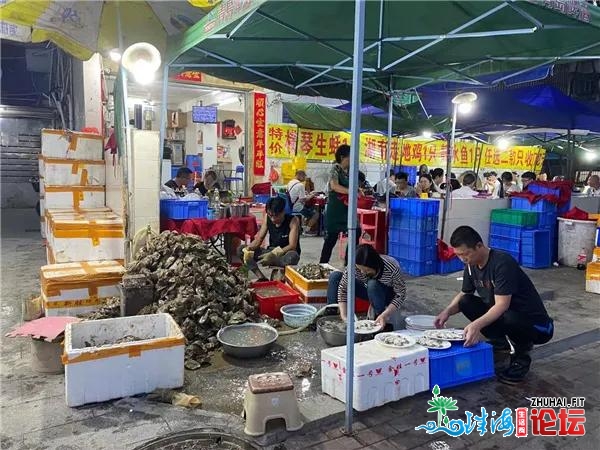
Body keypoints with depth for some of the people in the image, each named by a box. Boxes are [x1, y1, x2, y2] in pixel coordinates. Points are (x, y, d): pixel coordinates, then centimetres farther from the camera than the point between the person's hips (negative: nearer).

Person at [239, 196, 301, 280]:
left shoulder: (293, 220, -18)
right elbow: (259, 239, -2)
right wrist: (248, 249, -25)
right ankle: (261, 277, -22)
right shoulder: (267, 219, -5)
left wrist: (274, 254, -41)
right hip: (271, 252, 5)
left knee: (293, 256, -43)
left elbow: (292, 246, -26)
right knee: (241, 250, -12)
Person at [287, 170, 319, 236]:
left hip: (291, 206, 9)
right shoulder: (300, 185, -20)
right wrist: (311, 196, -6)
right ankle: (307, 230, 5)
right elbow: (303, 200, -22)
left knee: (311, 208, 24)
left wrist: (308, 194, 14)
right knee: (316, 214, 0)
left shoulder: (290, 183, 8)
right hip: (298, 208, -9)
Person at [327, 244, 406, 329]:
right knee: (335, 276, -16)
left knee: (373, 284, -38)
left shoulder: (392, 268, -35)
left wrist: (385, 315, -38)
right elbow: (342, 288, -21)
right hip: (369, 291, 4)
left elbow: (401, 295, -26)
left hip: (388, 295, -3)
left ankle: (381, 325, -21)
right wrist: (344, 316, -30)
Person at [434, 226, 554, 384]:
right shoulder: (471, 265, -4)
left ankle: (522, 355, -5)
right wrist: (447, 311, -11)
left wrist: (477, 325, -47)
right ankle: (500, 344, 4)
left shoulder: (502, 263, -27)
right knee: (465, 302, -9)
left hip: (535, 324, -7)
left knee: (510, 318, -38)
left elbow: (502, 305, -33)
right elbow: (463, 294, 8)